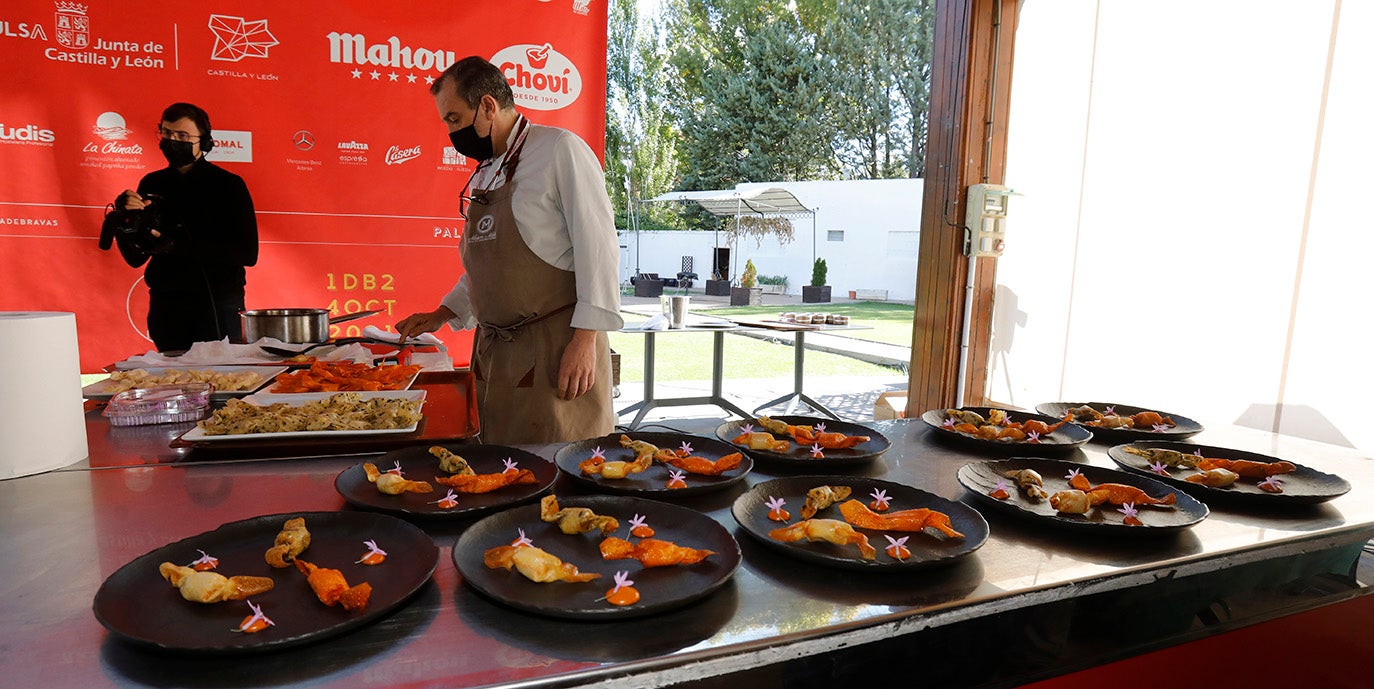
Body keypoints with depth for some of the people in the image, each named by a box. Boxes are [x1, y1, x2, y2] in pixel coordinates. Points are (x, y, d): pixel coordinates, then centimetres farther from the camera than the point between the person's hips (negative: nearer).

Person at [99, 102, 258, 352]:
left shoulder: (228, 184, -2)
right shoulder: (151, 184, 10)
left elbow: (248, 254, -11)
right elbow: (135, 259, 12)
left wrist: (184, 245, -18)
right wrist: (124, 219, -6)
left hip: (217, 306, -4)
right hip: (166, 307, 4)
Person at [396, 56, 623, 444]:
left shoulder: (559, 150, -7)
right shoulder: (484, 173, 18)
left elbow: (598, 245, -15)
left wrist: (585, 339, -20)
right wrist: (442, 315, 19)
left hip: (557, 347, -7)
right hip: (494, 354, 8)